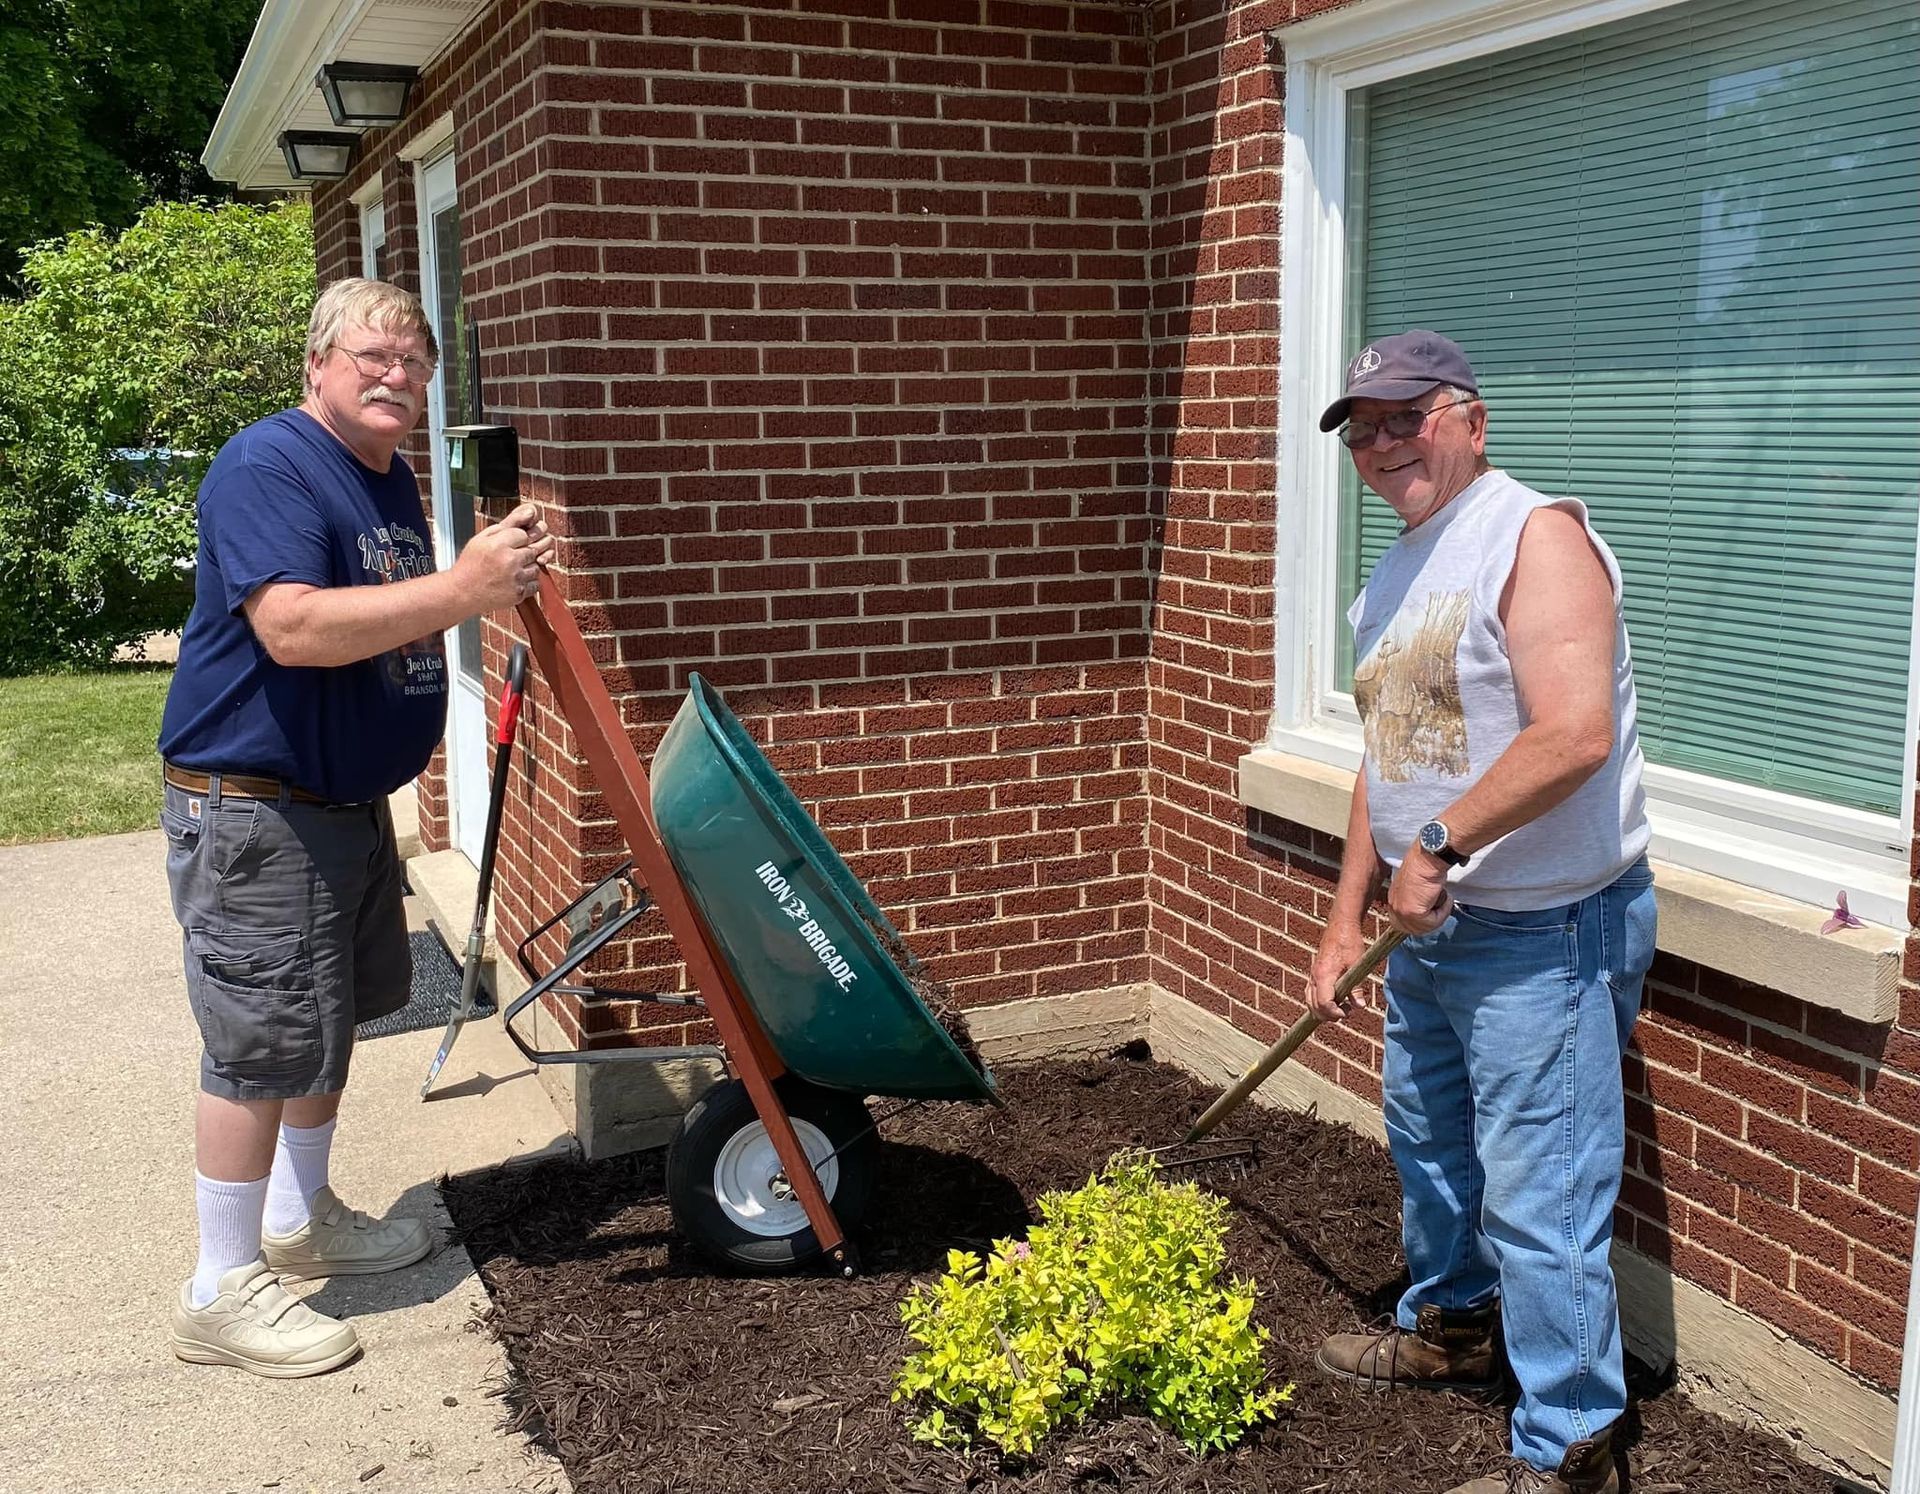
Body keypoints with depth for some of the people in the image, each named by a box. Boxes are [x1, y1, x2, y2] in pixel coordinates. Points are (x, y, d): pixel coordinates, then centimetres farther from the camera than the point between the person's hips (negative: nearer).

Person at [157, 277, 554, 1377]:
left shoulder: (392, 479, 12)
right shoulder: (268, 466, -18)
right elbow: (295, 628, -33)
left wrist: (496, 576, 10)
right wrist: (462, 589, -37)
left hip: (350, 799, 10)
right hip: (253, 807, -10)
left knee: (337, 1013, 19)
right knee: (267, 1038, -6)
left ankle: (302, 1220, 37)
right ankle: (223, 1292, 8)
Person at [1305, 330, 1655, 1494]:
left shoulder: (1537, 536, -17)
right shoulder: (1396, 574, 12)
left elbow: (1575, 734, -29)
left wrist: (1438, 846, -24)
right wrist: (1349, 913, 15)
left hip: (1546, 932, -10)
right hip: (1433, 926, 10)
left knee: (1537, 1200, -4)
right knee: (1429, 1145, 25)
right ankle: (1450, 1331, 47)